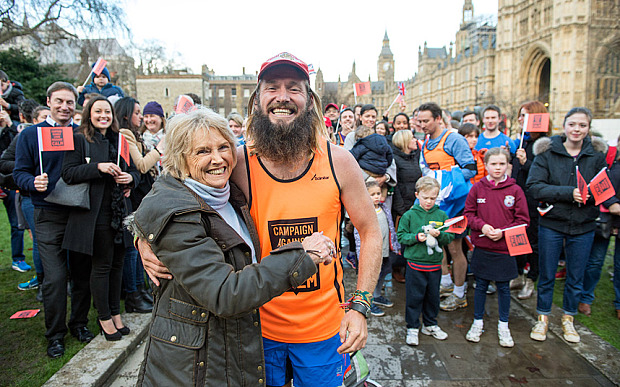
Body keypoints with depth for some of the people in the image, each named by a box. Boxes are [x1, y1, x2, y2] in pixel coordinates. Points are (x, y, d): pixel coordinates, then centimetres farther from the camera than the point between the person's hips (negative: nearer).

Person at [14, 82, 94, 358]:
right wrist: (34, 183, -19)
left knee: (82, 272, 9)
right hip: (49, 216, -2)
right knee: (55, 278, -2)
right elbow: (20, 172, 3)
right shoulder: (30, 135, 4)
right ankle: (55, 334, 16)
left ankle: (79, 323, 28)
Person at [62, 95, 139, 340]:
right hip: (96, 214, -5)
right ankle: (104, 318, 17)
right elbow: (68, 173, -9)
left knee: (117, 263, 11)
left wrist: (131, 178, -4)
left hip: (120, 213, 5)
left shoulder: (120, 140, 15)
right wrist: (98, 167, -20)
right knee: (101, 266, 2)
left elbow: (134, 170, 19)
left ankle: (115, 312, 25)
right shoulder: (78, 140, 0)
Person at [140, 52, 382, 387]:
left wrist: (359, 306, -8)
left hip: (324, 326, 1)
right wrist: (146, 239, -20)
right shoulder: (235, 163, -14)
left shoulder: (338, 161, -12)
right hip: (259, 326, 0)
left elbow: (370, 230, -2)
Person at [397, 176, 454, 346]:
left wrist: (439, 235, -17)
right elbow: (401, 236, -3)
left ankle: (430, 325, 35)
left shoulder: (442, 215, 3)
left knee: (433, 296, 16)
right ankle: (412, 328, 20)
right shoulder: (409, 215, -4)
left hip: (435, 264, 3)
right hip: (415, 264, -3)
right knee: (414, 297, 4)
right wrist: (416, 237, -18)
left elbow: (450, 237, 2)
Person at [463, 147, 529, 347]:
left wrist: (503, 231, -15)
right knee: (481, 285, 12)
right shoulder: (477, 188, -2)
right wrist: (482, 226, -14)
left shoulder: (515, 190, -5)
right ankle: (478, 322, 29)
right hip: (482, 247, 1)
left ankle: (503, 326, 30)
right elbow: (468, 214, 3)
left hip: (505, 248, 0)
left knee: (504, 287, 12)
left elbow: (523, 220, -2)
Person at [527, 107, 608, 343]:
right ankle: (542, 319, 28)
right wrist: (569, 193, -23)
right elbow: (534, 186, -14)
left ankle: (568, 320, 34)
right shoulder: (547, 151, -6)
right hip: (551, 223, -2)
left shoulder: (597, 154, 1)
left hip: (583, 226, 2)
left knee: (576, 278, 14)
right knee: (547, 276, 9)